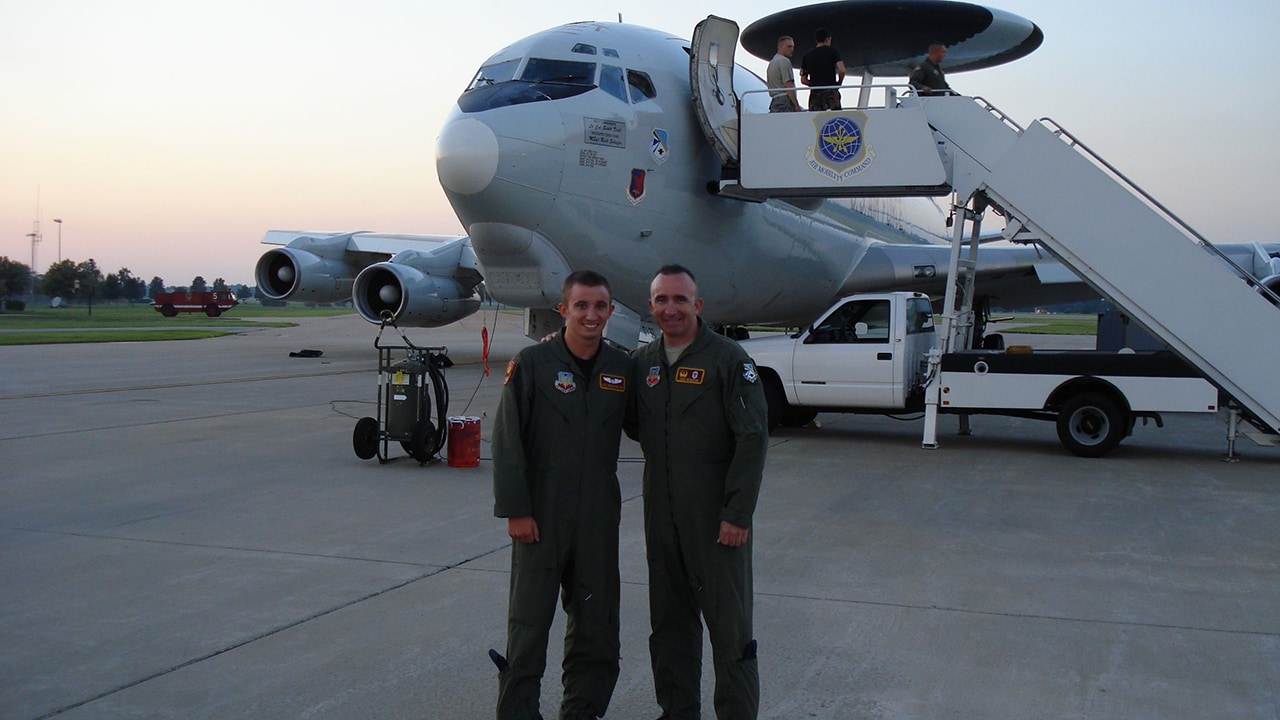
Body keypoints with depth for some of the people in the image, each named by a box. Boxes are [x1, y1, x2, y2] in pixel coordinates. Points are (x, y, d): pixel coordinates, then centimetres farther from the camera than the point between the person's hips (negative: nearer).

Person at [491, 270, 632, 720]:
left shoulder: (622, 368, 6)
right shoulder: (531, 364, -6)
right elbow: (507, 441, -7)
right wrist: (515, 510, -11)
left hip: (598, 515, 4)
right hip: (541, 515, -4)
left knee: (596, 620, 12)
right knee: (529, 620, 4)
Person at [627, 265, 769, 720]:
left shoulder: (729, 359, -8)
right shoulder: (643, 362, 9)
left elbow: (752, 439, -12)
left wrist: (738, 514, -16)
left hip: (716, 515, -5)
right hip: (661, 515, 6)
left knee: (729, 624, 2)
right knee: (670, 622, 15)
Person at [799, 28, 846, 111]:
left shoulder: (807, 55, 12)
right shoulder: (832, 50, 2)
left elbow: (803, 80, 9)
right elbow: (841, 70, -10)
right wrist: (838, 83, 5)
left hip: (815, 94, 3)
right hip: (831, 92, -3)